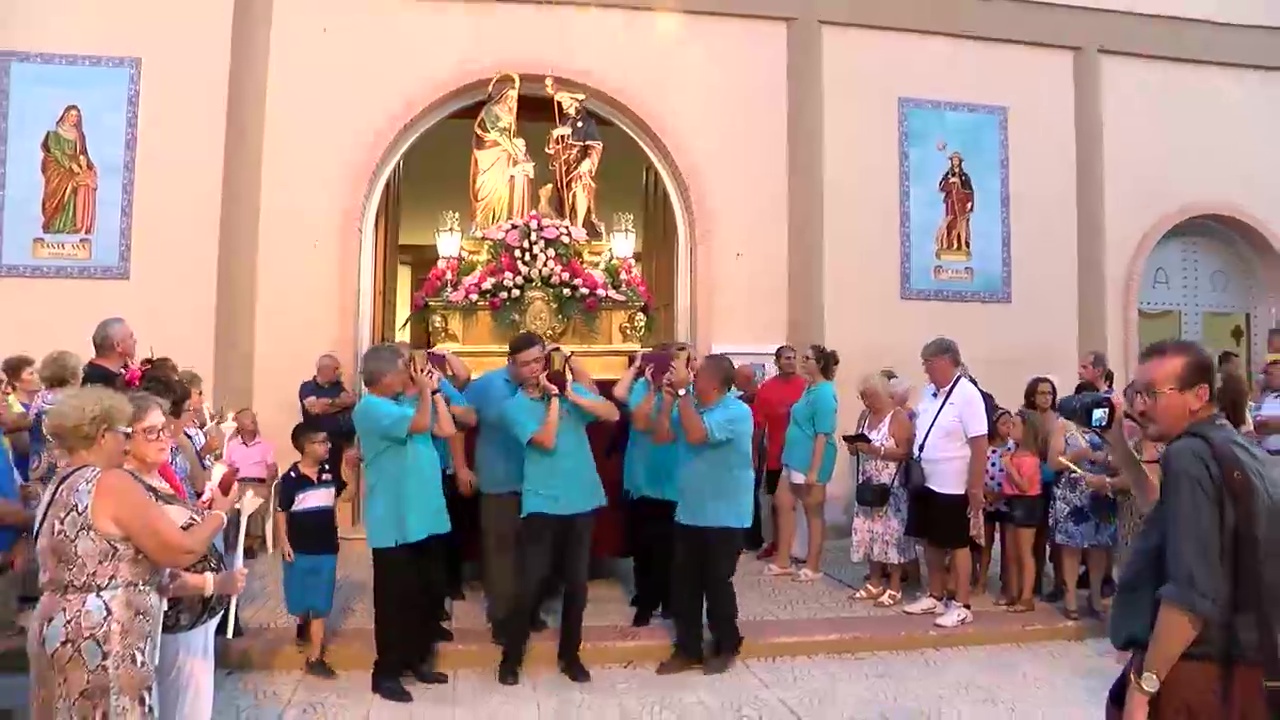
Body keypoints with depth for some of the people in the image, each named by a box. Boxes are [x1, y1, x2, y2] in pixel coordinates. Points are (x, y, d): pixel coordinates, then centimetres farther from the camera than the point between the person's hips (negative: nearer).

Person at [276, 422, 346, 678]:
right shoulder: (291, 477, -11)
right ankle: (304, 627, 45)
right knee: (300, 600, 14)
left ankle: (315, 658, 7)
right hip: (299, 548, -2)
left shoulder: (330, 471, -1)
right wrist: (284, 543, -10)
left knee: (320, 604, 2)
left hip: (326, 547, 2)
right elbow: (281, 511, -5)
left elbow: (345, 494, 12)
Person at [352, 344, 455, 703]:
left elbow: (447, 430, 9)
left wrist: (434, 390, 8)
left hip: (427, 517, 8)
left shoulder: (406, 403, 13)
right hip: (395, 523, -8)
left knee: (431, 592, 15)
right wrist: (424, 390, -11)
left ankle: (418, 658, 31)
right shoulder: (370, 407, -13)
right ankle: (387, 672, 15)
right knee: (396, 598, 1)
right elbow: (421, 424, -24)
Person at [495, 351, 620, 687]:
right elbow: (547, 441, -18)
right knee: (532, 582, -2)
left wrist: (572, 395, -14)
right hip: (542, 504, -3)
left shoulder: (572, 389, 5)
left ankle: (570, 655, 27)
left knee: (577, 582, 11)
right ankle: (511, 657, 16)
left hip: (583, 500, 3)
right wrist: (553, 398, -14)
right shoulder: (515, 405, -4)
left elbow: (613, 414, -8)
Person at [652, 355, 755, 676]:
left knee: (717, 584, 5)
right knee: (683, 584, 11)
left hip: (724, 516, -7)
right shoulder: (690, 406, 7)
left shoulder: (737, 411, -17)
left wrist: (683, 392, -24)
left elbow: (696, 434, -29)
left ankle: (726, 647, 24)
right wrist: (669, 399, -4)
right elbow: (662, 436, 2)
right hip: (689, 512, 7)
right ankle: (687, 649, 24)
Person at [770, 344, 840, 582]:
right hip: (795, 458, 10)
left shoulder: (824, 394, -17)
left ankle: (813, 567, 14)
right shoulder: (810, 389, 12)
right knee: (783, 504, 12)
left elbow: (823, 435, -20)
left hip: (810, 461, -10)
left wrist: (814, 470, -23)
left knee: (813, 512, 2)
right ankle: (783, 562, 21)